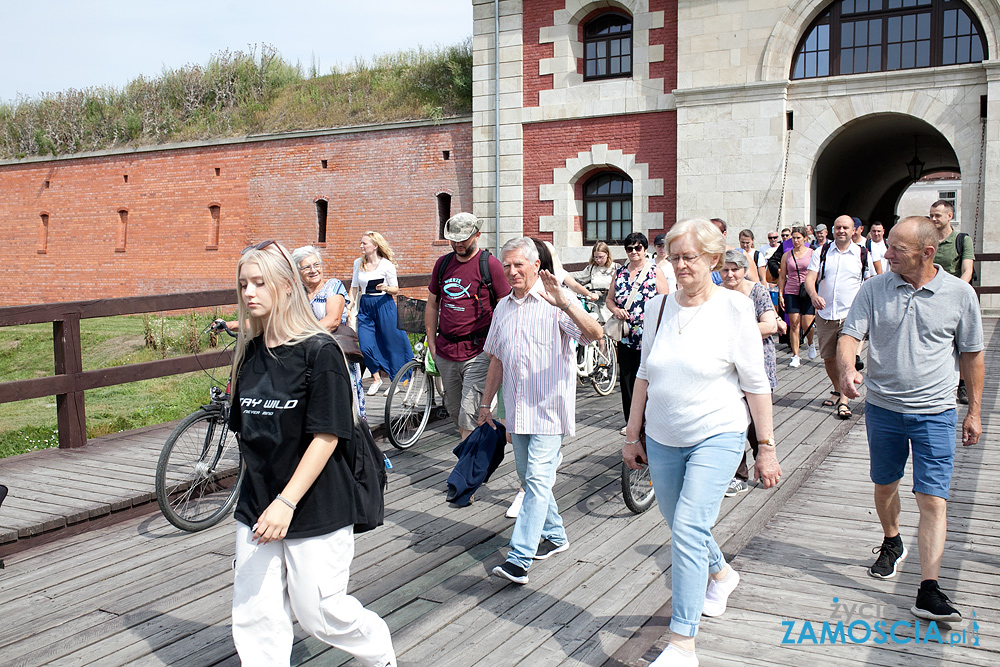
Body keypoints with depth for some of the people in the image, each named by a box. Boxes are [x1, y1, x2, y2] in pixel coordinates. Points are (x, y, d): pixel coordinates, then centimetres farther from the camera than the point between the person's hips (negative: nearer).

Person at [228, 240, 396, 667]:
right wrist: (258, 497, 14)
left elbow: (327, 436, -17)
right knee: (255, 617, 6)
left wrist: (286, 503, -21)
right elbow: (246, 431, 14)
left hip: (316, 509, -6)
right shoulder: (248, 354, 6)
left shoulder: (318, 351, -14)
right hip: (256, 510, 6)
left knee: (318, 610, 5)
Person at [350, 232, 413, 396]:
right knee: (365, 346, -6)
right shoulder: (358, 263, 8)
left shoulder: (387, 265, -6)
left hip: (384, 304, -4)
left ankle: (393, 381, 17)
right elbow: (354, 287, 15)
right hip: (365, 306, 4)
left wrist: (386, 288, -22)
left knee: (390, 343, 2)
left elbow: (396, 289, -2)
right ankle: (376, 378, 15)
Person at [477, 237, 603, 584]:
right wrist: (486, 403, 20)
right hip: (517, 409, 7)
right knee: (527, 477, 14)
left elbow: (595, 333, -24)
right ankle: (554, 536, 32)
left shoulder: (554, 302, -9)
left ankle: (519, 558, -12)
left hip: (548, 407, -7)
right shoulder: (503, 308, 13)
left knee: (537, 479, -11)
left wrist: (565, 303, -39)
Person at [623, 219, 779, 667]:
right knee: (679, 526, 17)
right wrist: (633, 436, 11)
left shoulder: (735, 309, -9)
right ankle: (721, 573, 50)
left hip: (716, 436, -5)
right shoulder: (658, 307, 3)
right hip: (662, 440, 5)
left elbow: (756, 385, -6)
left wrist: (767, 448, -5)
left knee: (688, 531, -14)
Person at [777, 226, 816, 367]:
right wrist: (780, 295, 6)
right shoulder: (786, 255, 9)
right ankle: (795, 356, 1)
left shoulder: (812, 253, 4)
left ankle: (811, 344, 28)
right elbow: (782, 277, 12)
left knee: (806, 325, -5)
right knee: (794, 324, -5)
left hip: (808, 293, -1)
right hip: (791, 293, 2)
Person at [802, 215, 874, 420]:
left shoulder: (863, 255, 4)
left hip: (851, 315, -2)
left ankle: (844, 401, -8)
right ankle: (837, 390, 32)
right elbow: (810, 278, -5)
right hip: (824, 314, 2)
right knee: (828, 357, 10)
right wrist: (813, 295, -25)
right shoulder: (821, 253, 5)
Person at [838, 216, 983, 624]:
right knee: (885, 485, 17)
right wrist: (847, 369, -31)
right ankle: (892, 544, 44)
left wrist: (974, 411, 7)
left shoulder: (960, 294, -4)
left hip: (935, 413, -2)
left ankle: (928, 591, -4)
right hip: (882, 408, 2)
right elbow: (850, 336, -8)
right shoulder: (874, 289, -3)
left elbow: (971, 355, 5)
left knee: (933, 499, -7)